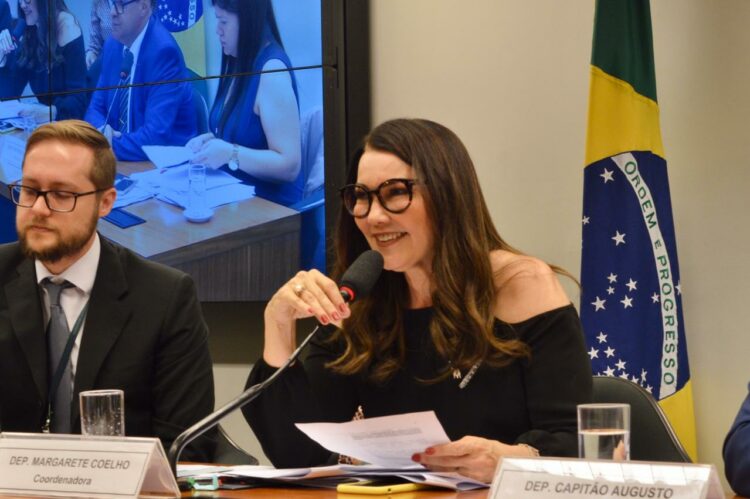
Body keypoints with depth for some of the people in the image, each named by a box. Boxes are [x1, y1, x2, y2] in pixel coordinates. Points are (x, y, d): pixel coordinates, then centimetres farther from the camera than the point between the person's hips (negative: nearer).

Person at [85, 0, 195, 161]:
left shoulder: (164, 51, -18)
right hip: (120, 162, 7)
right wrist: (101, 130, -11)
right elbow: (96, 108, 12)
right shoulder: (112, 45, 5)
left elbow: (157, 135, -25)